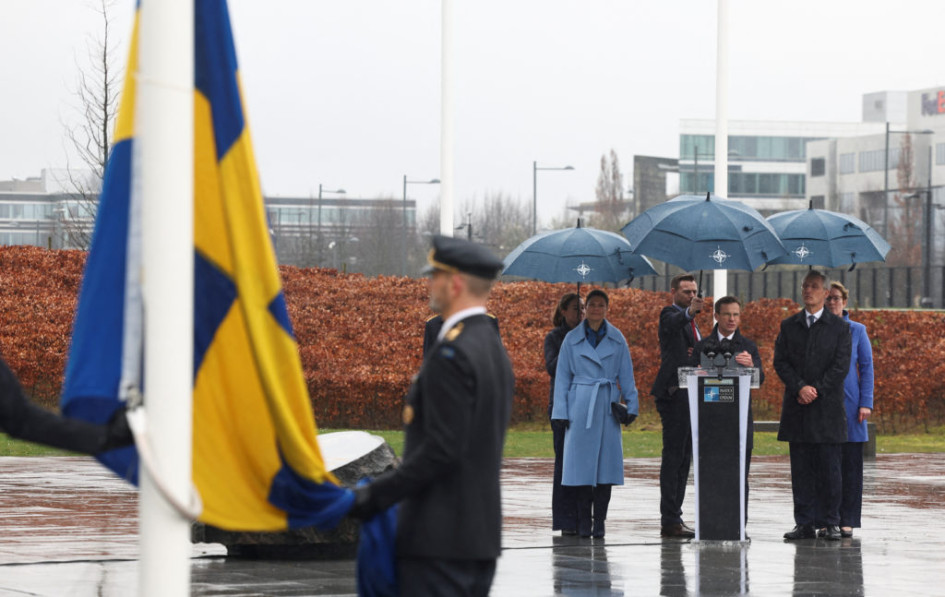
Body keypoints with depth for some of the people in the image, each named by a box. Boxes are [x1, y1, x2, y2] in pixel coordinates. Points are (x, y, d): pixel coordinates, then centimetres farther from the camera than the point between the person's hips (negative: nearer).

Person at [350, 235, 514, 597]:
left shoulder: (452, 353, -16)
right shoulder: (494, 350, 15)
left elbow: (442, 449, -22)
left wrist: (377, 495, -17)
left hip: (439, 540, -10)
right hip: (482, 538, 10)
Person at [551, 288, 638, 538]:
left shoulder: (617, 339, 8)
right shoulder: (572, 339, 5)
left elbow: (626, 375, 11)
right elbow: (562, 377, 6)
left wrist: (631, 405, 4)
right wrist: (561, 412, 1)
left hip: (608, 406, 1)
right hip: (580, 405, -1)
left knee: (606, 460, -2)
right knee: (582, 461, -3)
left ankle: (599, 520, 4)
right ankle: (584, 522, 3)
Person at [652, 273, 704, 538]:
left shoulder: (690, 323, 22)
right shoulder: (669, 314, -7)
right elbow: (673, 323, -33)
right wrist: (689, 312, -52)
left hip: (689, 395, 10)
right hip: (674, 394, -10)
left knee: (683, 458, 11)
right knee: (673, 455, -11)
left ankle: (673, 518, 15)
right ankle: (670, 521, -13)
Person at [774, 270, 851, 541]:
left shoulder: (839, 327, 4)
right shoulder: (788, 326, 12)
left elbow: (841, 365, -3)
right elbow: (780, 361, 4)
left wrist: (816, 390, -12)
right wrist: (800, 387, -11)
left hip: (827, 406, -2)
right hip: (797, 407, 2)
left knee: (829, 467, -2)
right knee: (801, 468, 2)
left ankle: (831, 523, 3)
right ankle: (804, 524, 5)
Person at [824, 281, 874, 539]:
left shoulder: (856, 330, 7)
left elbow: (866, 367, 6)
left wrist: (866, 403, -2)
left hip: (849, 403, 0)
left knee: (850, 464, -1)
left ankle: (847, 521, 3)